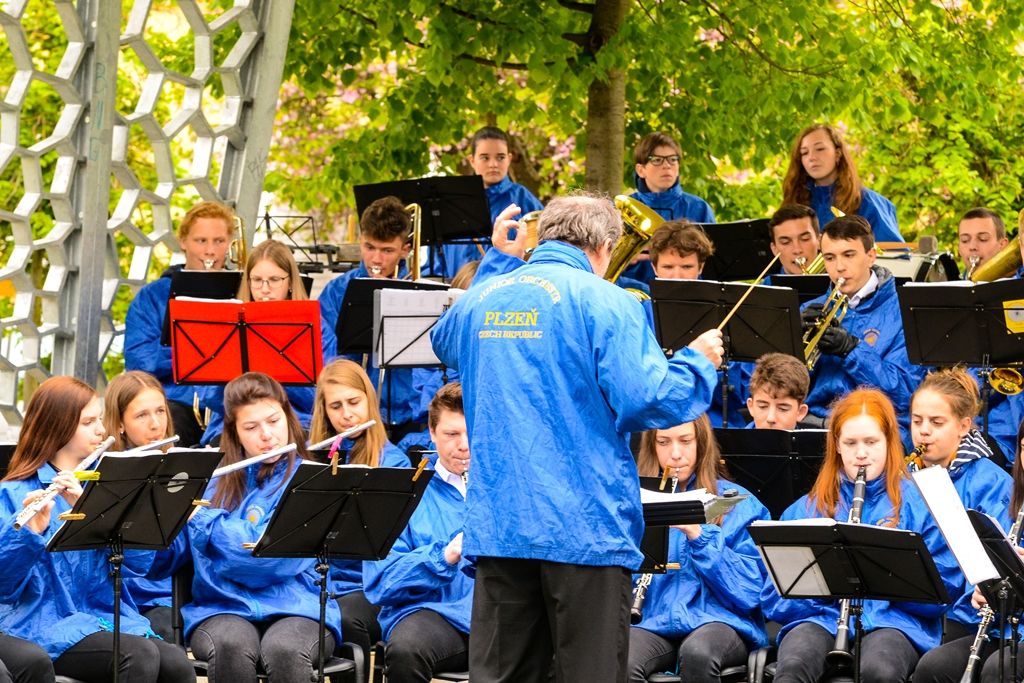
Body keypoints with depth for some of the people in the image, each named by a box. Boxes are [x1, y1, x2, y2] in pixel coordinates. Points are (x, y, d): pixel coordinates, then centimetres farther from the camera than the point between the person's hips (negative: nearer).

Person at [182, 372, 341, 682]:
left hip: (295, 609, -2)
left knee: (284, 651, -37)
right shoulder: (215, 480, 13)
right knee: (232, 648, -35)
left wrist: (201, 516, -10)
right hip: (223, 608, 2)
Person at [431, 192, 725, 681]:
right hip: (584, 526, -5)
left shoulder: (482, 298, 9)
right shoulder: (603, 302, -9)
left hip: (496, 524, 5)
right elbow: (646, 401, -15)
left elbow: (445, 343, 32)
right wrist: (698, 362, 4)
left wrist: (498, 262, 30)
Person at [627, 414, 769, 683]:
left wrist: (700, 537, -14)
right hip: (655, 621, 2)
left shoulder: (738, 502, 7)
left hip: (718, 618, -1)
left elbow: (751, 589, -4)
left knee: (696, 653, -38)